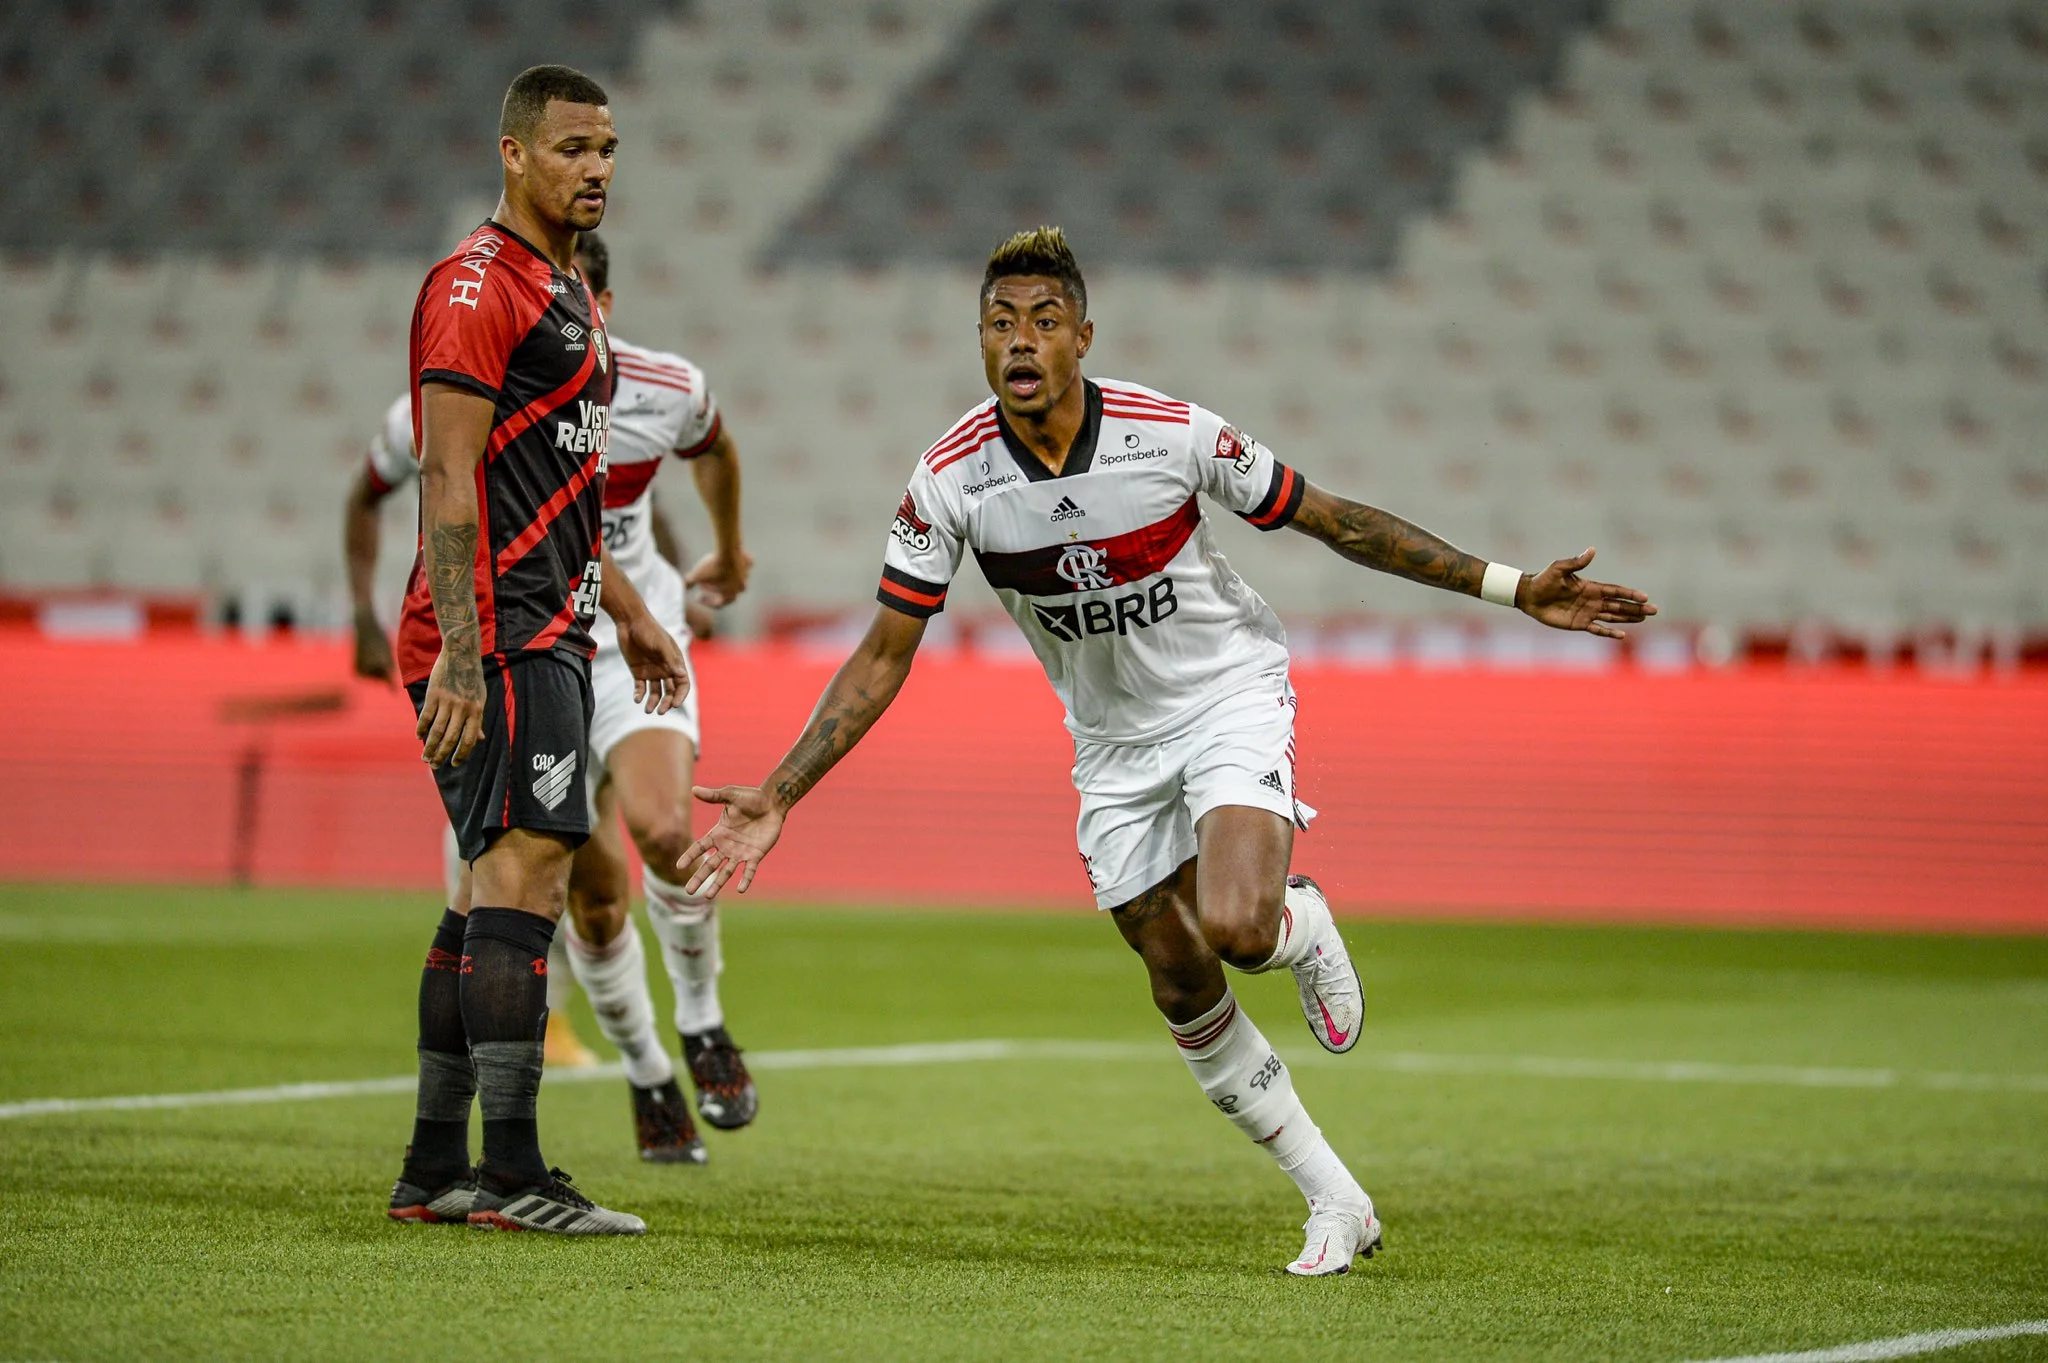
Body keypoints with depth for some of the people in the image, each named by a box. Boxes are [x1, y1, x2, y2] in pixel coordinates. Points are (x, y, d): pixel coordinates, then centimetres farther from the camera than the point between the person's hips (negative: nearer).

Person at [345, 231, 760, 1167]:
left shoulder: (667, 391, -11)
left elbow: (712, 444, 15)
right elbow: (366, 494, 7)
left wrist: (728, 554, 28)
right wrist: (366, 621, 4)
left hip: (637, 643, 0)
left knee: (661, 828, -26)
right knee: (593, 893, -4)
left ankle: (701, 1022, -1)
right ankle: (647, 1079, 19)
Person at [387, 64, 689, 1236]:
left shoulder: (570, 294, 21)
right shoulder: (478, 287, -11)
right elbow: (451, 484, -17)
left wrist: (629, 611, 27)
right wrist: (460, 655, -23)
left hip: (550, 636, 10)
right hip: (496, 639, -10)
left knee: (495, 892, 10)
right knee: (527, 872, -14)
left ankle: (434, 1170, 14)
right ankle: (510, 1174, -16)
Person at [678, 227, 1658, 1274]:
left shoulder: (1175, 434, -21)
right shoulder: (950, 479, -16)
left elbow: (1338, 522, -9)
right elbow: (885, 656, -9)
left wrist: (1513, 589, -10)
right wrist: (777, 797, -15)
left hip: (1232, 695, -3)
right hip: (1114, 744, 3)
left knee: (1237, 927, -28)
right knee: (1183, 993, 4)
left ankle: (1302, 924, 11)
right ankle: (1337, 1204, 20)